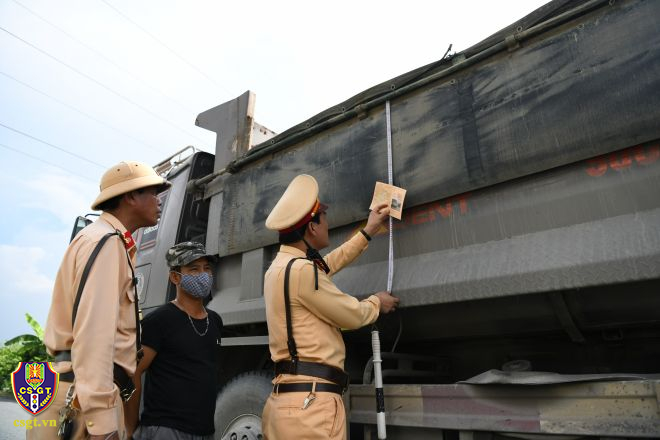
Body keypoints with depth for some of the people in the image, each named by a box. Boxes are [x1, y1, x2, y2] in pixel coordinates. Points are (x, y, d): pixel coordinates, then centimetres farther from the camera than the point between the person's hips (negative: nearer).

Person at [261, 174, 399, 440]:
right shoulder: (300, 269, -18)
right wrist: (377, 303, 14)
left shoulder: (279, 268, 13)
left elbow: (327, 266, 28)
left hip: (287, 398, 10)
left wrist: (368, 231, 34)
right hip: (310, 402, -9)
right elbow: (352, 315, -8)